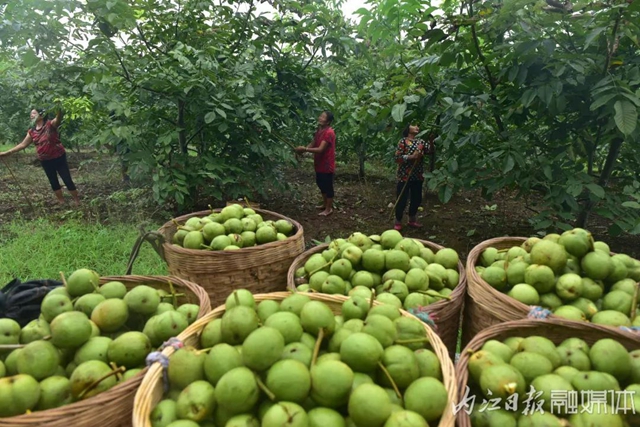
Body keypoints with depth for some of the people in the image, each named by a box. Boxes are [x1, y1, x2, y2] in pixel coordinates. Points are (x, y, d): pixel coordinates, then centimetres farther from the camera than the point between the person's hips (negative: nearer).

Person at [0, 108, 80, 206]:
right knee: (53, 182, 13)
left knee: (67, 180, -3)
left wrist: (58, 108, -54)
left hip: (58, 158, -6)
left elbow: (59, 118, -33)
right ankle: (61, 202, 25)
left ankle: (77, 202, 6)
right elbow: (23, 144, 10)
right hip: (45, 161, 6)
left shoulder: (51, 124, -11)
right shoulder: (31, 131, 5)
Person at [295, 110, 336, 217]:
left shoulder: (329, 133, -22)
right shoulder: (319, 130, 8)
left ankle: (329, 209, 16)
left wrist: (304, 149, -27)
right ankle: (325, 204, 37)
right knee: (321, 184, 20)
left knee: (328, 186, 3)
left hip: (327, 165, -10)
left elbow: (320, 149, -27)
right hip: (319, 164, 10)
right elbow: (313, 144, 11)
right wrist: (303, 149, -7)